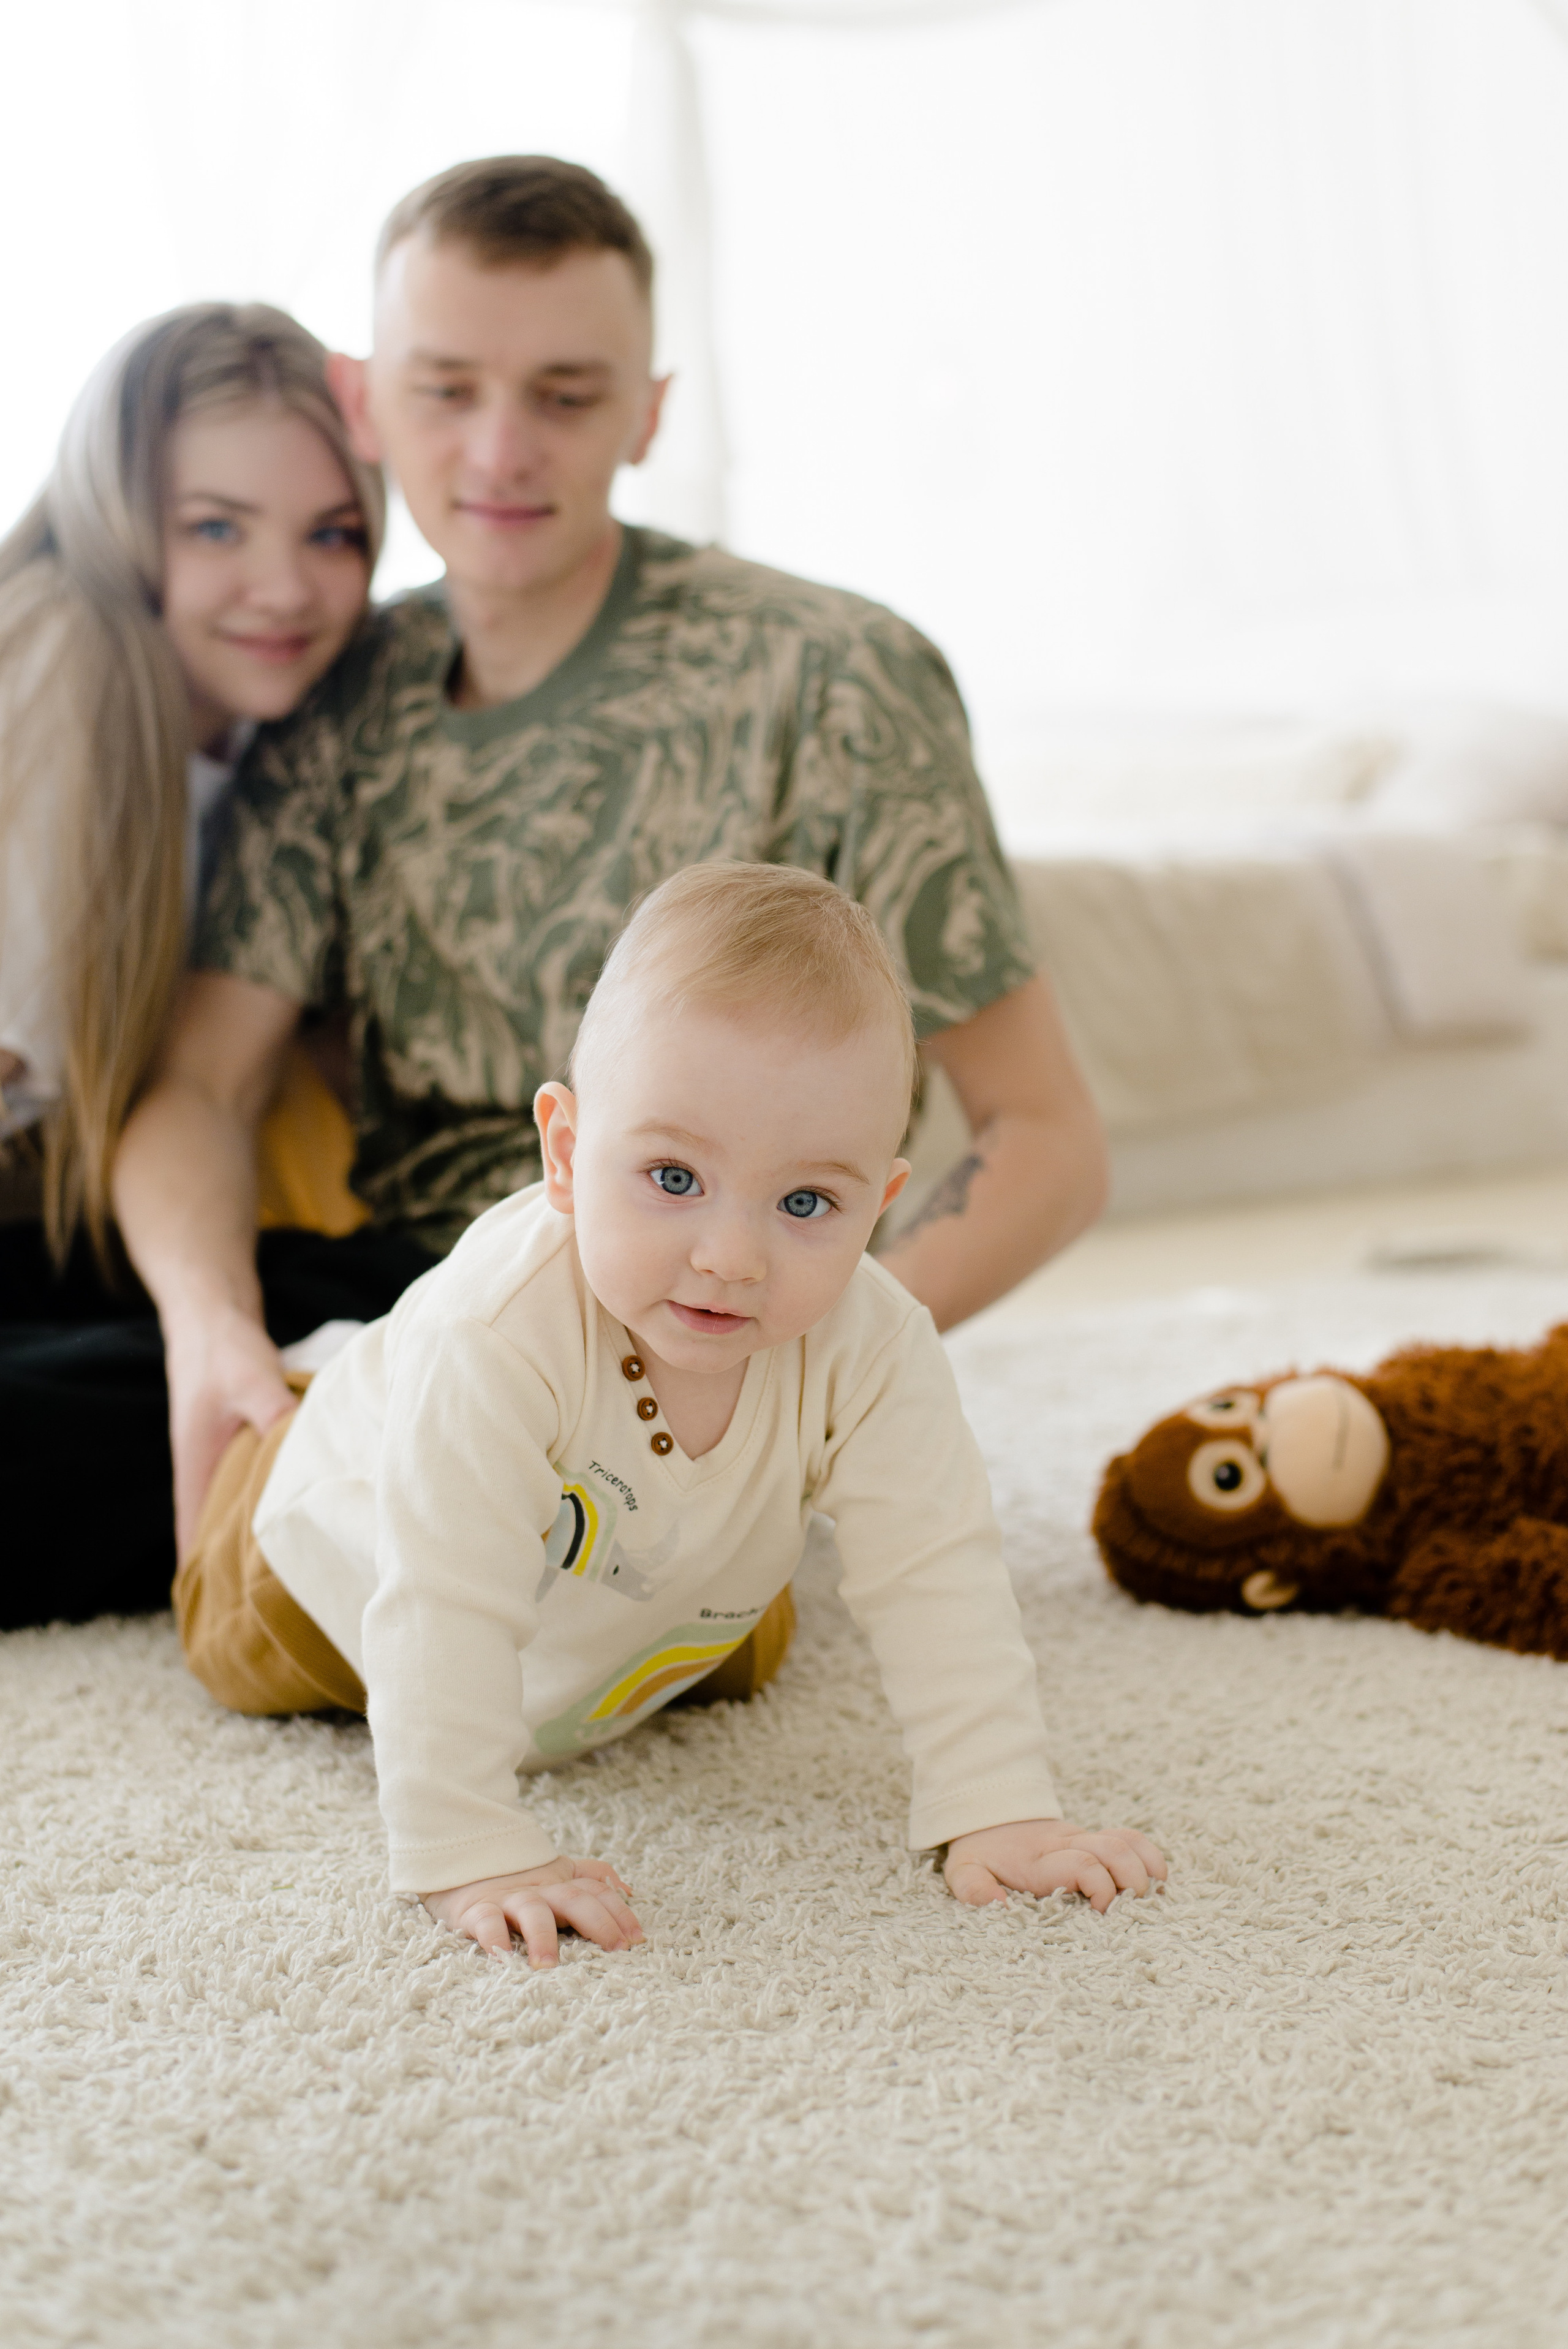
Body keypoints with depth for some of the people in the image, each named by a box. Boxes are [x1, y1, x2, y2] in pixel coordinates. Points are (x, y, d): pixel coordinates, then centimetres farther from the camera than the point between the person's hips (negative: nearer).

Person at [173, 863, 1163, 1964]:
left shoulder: (874, 1350, -38)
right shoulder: (499, 1336, -49)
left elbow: (939, 1581, -33)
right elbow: (447, 1613, -48)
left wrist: (998, 1812, -39)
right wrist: (473, 1855, -52)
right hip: (356, 1548, -3)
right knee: (240, 1654, 28)